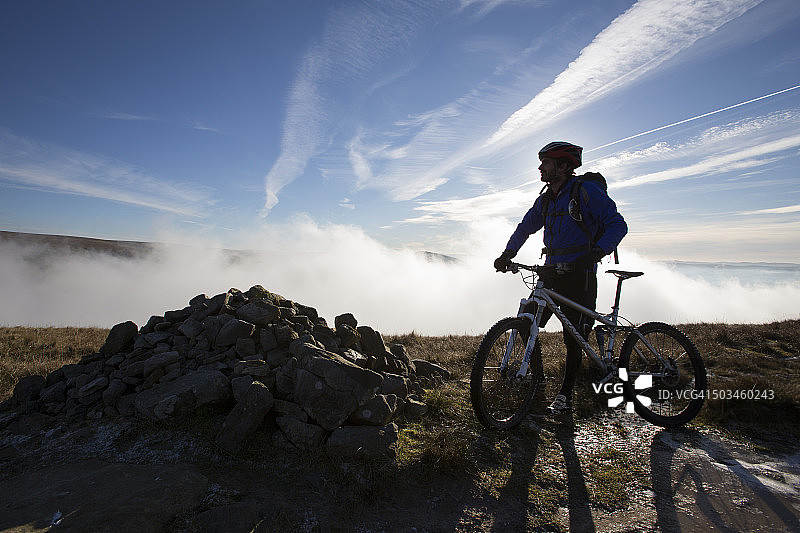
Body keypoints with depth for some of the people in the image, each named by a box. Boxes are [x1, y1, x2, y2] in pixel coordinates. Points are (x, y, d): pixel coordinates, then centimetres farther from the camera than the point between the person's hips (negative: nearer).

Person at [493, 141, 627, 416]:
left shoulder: (587, 190, -9)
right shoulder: (545, 199, 12)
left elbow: (617, 224, -11)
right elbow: (526, 227, 22)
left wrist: (596, 252, -27)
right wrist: (508, 254, 9)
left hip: (579, 273, -6)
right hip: (552, 271, 7)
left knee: (574, 337, -1)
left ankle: (565, 395, 13)